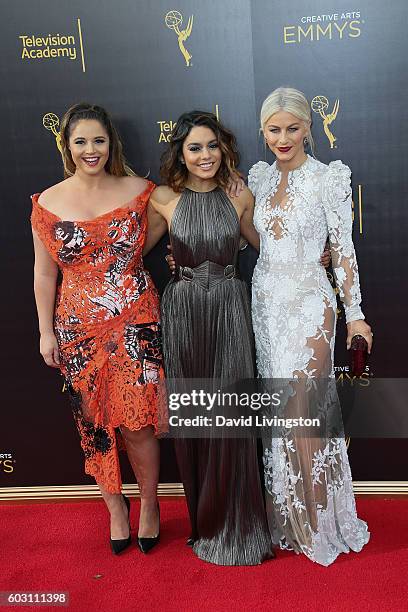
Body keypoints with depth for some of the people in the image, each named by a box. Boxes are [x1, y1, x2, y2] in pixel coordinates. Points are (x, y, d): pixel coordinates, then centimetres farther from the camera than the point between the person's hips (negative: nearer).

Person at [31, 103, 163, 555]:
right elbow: (44, 272, 3)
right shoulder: (48, 203, 0)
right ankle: (115, 506, 31)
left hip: (135, 322, 0)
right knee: (96, 424, 9)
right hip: (80, 327, 1)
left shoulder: (137, 190, 0)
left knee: (136, 422, -1)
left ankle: (149, 504, 25)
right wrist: (46, 332, 3)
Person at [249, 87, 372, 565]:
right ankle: (288, 516, 28)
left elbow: (343, 249, -6)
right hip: (265, 298, 5)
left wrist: (354, 313, -7)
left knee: (305, 407, -3)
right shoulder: (259, 175, 9)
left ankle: (320, 521, 18)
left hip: (308, 301, -5)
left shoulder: (329, 177, -6)